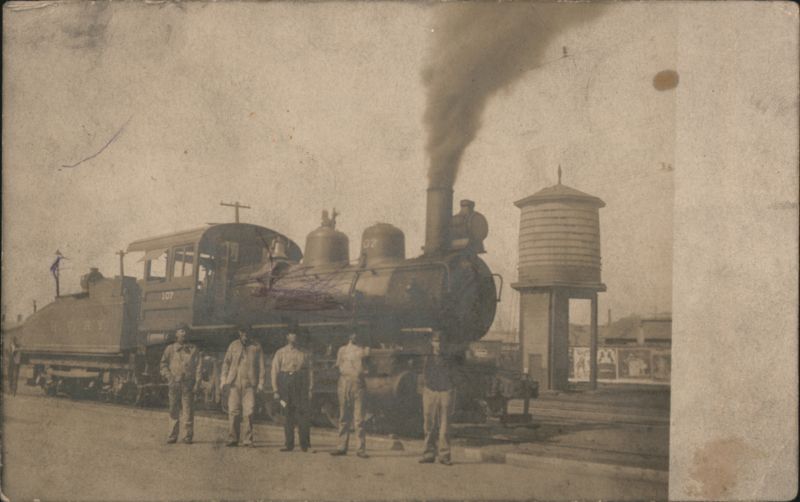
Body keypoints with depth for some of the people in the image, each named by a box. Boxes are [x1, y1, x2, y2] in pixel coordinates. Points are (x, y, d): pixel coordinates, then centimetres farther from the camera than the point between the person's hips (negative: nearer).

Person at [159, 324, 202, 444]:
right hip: (174, 384, 1)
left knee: (188, 411, -2)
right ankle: (172, 436, 11)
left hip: (188, 384, -1)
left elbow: (198, 367, 6)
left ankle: (188, 436, 3)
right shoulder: (170, 349, 10)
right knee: (174, 411, 4)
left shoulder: (193, 349, 9)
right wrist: (169, 377, -4)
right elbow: (163, 365, 11)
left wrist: (197, 383, -4)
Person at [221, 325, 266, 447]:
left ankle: (248, 439, 1)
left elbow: (262, 366, 5)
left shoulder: (256, 347, 5)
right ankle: (233, 439, 6)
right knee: (233, 411, -1)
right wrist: (224, 380, 0)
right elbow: (226, 362, 10)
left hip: (249, 383, -1)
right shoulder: (233, 345, 9)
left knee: (249, 411, -6)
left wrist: (261, 383, -1)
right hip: (234, 382, 1)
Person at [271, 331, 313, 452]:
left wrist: (310, 389, 0)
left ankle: (304, 443, 3)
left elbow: (310, 370, 7)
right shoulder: (280, 353, 7)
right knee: (287, 414, 3)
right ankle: (289, 444, 10)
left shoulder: (304, 353, 10)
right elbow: (275, 371, 4)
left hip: (301, 386, 0)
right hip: (285, 386, 0)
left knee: (303, 413, -6)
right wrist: (275, 390, -3)